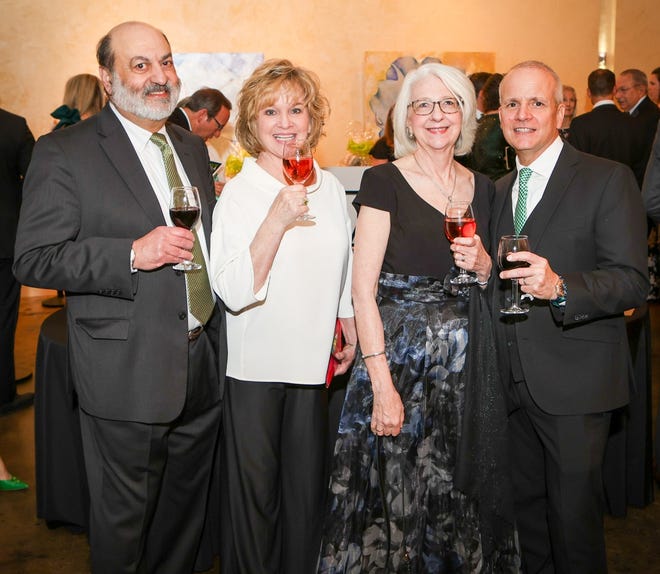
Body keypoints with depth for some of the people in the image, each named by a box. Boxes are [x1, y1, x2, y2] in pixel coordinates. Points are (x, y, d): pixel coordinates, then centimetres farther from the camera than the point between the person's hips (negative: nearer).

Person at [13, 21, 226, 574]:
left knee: (187, 509, 20)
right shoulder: (64, 152, -9)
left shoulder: (192, 146, 12)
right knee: (123, 521, 11)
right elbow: (33, 259, -14)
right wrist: (133, 254, -23)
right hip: (128, 375, -6)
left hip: (204, 364, 6)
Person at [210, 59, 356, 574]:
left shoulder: (330, 186, 4)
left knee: (308, 489, 16)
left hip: (315, 359, 5)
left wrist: (351, 336, 18)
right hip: (256, 365, -4)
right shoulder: (238, 192, -12)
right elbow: (235, 292, -23)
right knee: (255, 493, 9)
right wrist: (277, 219, -30)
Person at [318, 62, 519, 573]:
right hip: (398, 354, -4)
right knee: (394, 494, 4)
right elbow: (363, 288, -11)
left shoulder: (482, 188, 9)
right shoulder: (385, 181, -6)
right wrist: (382, 385, -18)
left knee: (458, 497, 14)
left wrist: (483, 265, -6)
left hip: (466, 360, 5)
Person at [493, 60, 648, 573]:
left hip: (574, 385, -6)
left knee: (573, 521, 4)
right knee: (526, 513, 19)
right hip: (514, 386, 6)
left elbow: (634, 281, -16)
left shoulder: (608, 180, -8)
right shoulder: (499, 190, 13)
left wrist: (561, 287, -31)